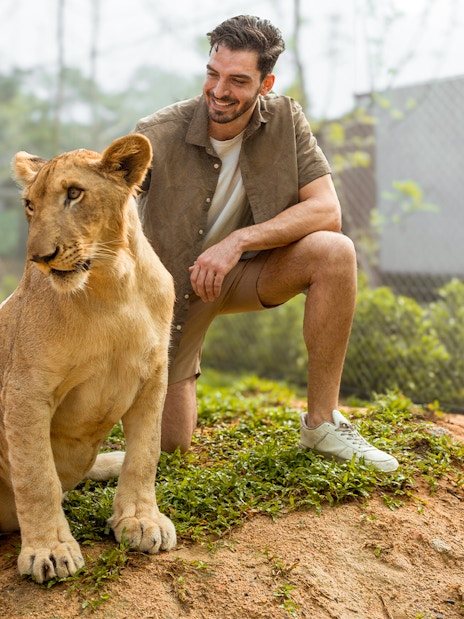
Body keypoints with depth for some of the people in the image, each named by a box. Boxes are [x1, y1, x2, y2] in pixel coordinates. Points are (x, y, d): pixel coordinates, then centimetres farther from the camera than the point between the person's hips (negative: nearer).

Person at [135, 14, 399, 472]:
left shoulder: (285, 120, -14)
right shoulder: (158, 135, -21)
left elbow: (326, 209, -20)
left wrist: (238, 240, -31)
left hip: (243, 273, 2)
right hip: (174, 283, -2)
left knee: (334, 252, -29)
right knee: (169, 442, -5)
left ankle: (321, 422, -17)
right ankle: (179, 376, 33)